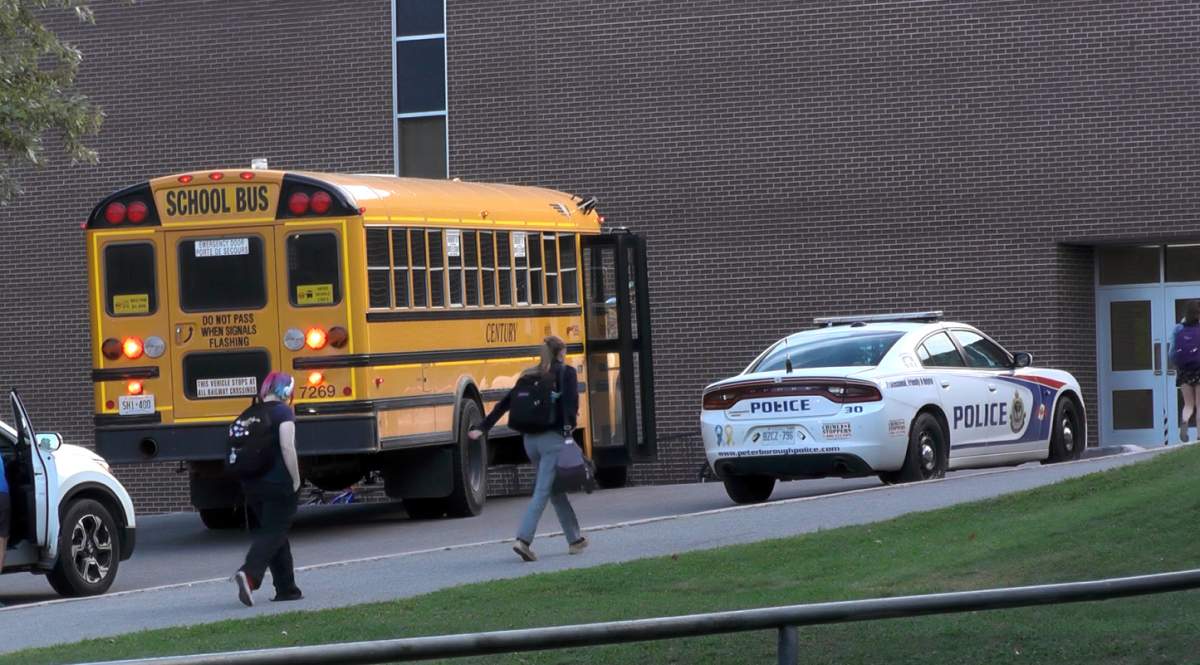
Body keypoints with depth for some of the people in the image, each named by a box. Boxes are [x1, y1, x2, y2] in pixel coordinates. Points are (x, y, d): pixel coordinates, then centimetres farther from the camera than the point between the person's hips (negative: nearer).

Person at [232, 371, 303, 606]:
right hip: (279, 484, -7)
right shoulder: (283, 412, -9)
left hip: (252, 484, 7)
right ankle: (249, 574, -29)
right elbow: (287, 447, -18)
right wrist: (296, 479, -11)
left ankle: (286, 588, 18)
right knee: (273, 533, -6)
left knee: (275, 534, 16)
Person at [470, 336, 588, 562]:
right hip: (553, 438, -6)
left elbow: (504, 403, 11)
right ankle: (523, 540, -23)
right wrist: (569, 425, -13)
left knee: (555, 489, 18)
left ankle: (575, 539, 26)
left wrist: (483, 428, 11)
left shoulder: (530, 375, 14)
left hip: (530, 439, 6)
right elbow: (571, 400, -19)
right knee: (543, 491, -9)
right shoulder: (566, 372, -1)